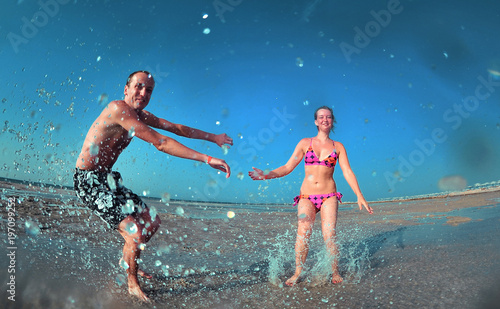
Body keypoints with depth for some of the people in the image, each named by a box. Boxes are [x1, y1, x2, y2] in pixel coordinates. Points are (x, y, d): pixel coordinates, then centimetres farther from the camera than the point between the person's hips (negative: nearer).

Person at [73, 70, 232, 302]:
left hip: (108, 179, 9)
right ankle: (132, 285, 12)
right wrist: (207, 159, -31)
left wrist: (213, 137, 12)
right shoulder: (119, 108, -24)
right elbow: (161, 143, -30)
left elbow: (176, 128, 11)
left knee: (152, 222, 13)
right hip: (89, 181, -9)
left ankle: (126, 262, 39)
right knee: (135, 234, -17)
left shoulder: (140, 115, 6)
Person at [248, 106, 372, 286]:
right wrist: (266, 175, -10)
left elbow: (347, 172, 2)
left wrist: (359, 196, -8)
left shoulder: (338, 147, 8)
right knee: (303, 232, -16)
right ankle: (298, 272, -3)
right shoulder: (305, 143, 6)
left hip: (329, 196, 0)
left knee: (329, 235, -10)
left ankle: (335, 272, 9)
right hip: (307, 196, 0)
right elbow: (288, 167, 3)